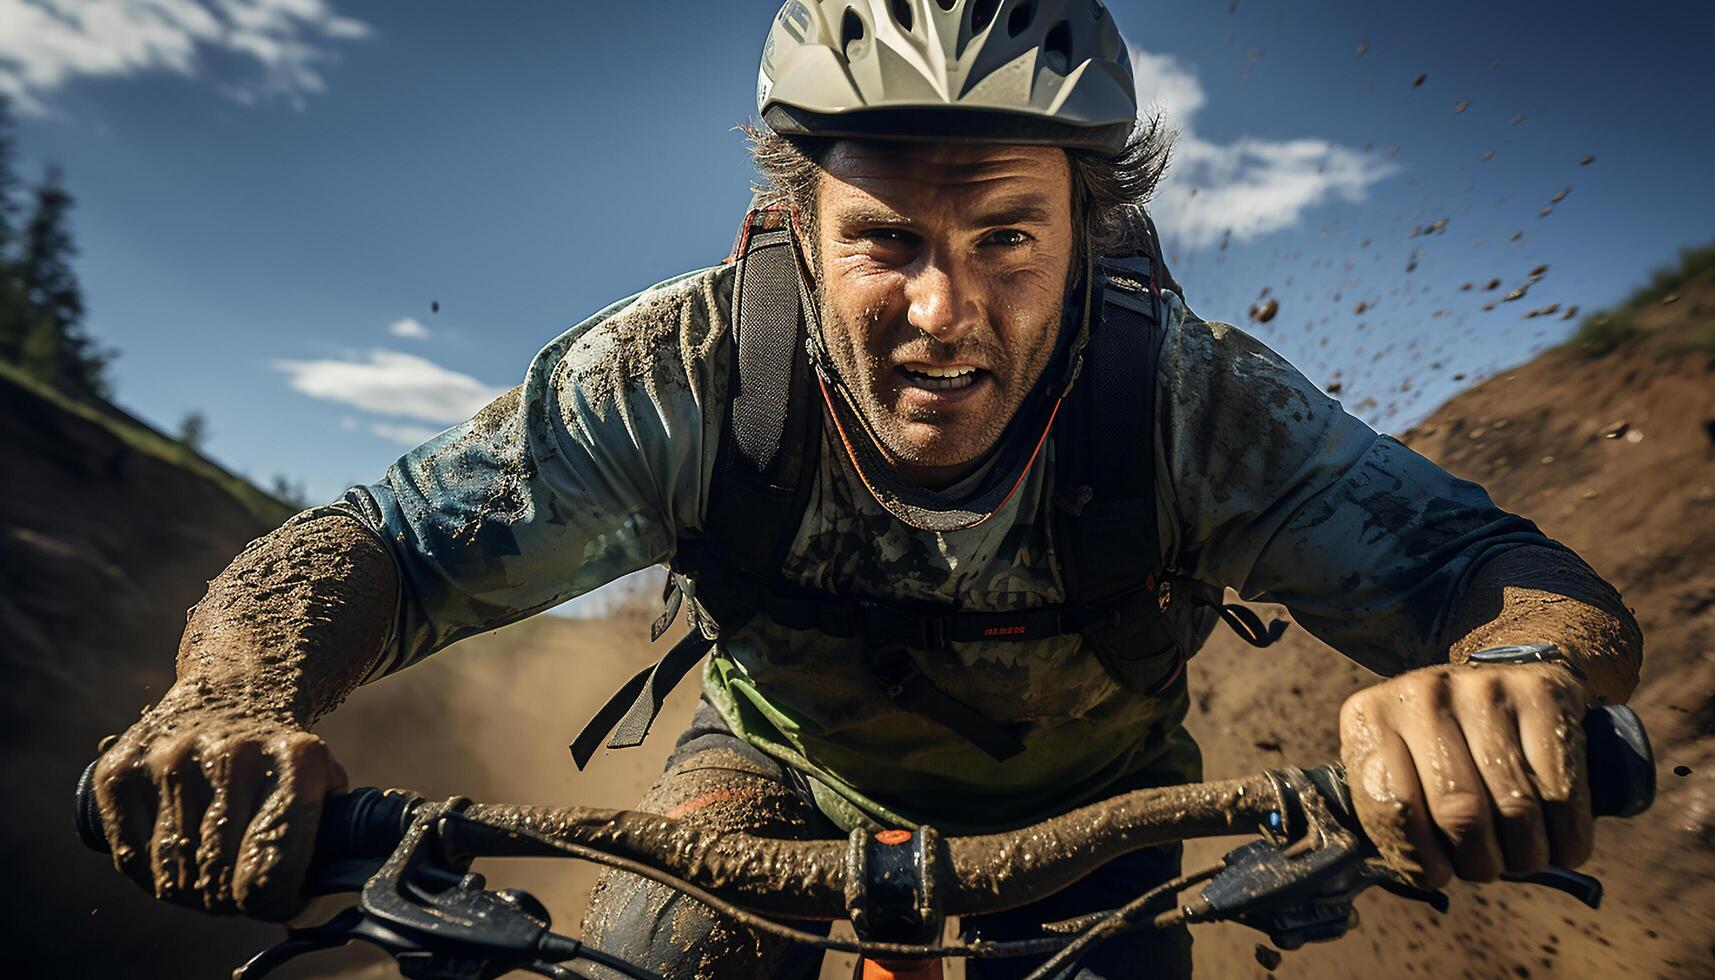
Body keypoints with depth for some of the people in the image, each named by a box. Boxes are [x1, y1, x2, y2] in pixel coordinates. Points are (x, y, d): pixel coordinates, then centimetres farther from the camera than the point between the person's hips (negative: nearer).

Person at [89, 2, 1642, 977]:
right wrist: (239, 701, -53)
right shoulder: (691, 372, -32)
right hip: (789, 762, -1)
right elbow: (377, 541, -31)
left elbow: (1539, 583, -33)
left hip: (1084, 804, 2)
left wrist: (1509, 668, -58)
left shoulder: (1195, 401, -32)